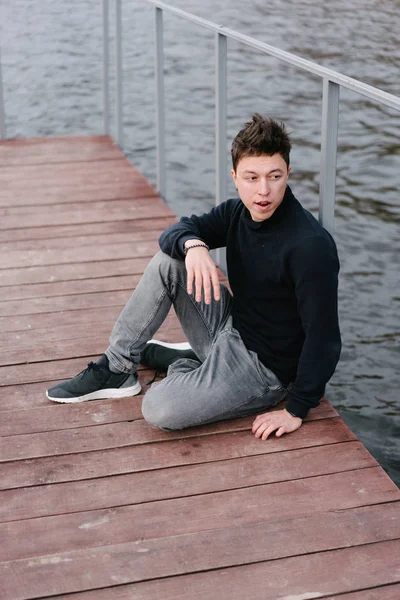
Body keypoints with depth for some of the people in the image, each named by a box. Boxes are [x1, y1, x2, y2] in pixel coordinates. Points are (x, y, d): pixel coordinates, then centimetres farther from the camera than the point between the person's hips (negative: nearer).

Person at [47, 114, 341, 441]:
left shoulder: (311, 245, -27)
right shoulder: (239, 211, -4)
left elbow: (324, 337, -25)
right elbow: (175, 231, 0)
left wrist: (296, 410, -23)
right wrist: (193, 245, -25)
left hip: (265, 367, -7)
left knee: (159, 410, -25)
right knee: (168, 260, -4)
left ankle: (183, 365, 10)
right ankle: (116, 367, 3)